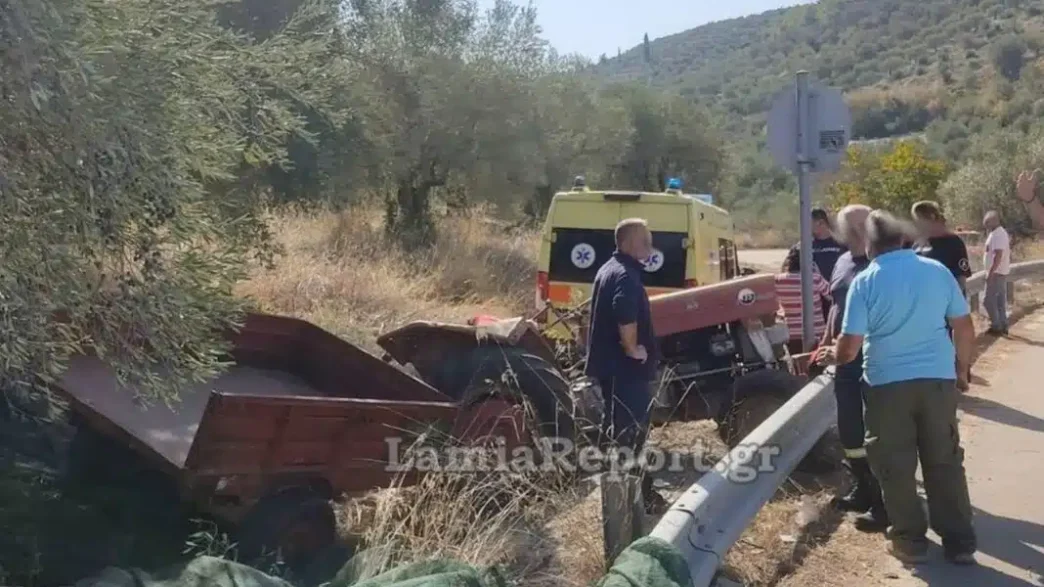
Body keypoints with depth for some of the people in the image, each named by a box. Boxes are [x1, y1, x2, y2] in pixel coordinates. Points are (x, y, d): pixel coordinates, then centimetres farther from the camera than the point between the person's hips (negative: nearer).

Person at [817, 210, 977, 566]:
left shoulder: (865, 281, -7)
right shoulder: (937, 270, 3)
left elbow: (850, 347, -9)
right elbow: (965, 328, 7)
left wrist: (833, 356, 13)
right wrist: (961, 368, 22)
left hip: (887, 382, -3)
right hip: (939, 378, 3)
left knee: (895, 466, 10)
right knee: (945, 461, 13)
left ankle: (910, 540, 17)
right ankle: (960, 542, 18)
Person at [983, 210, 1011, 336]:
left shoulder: (997, 234, -19)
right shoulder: (1001, 232, 14)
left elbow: (998, 255, -26)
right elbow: (1008, 254, 21)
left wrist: (991, 272, -25)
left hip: (996, 273, -10)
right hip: (1001, 272, 10)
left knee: (988, 300, -7)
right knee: (1001, 301, 12)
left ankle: (996, 326, -3)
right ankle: (1003, 326, 16)